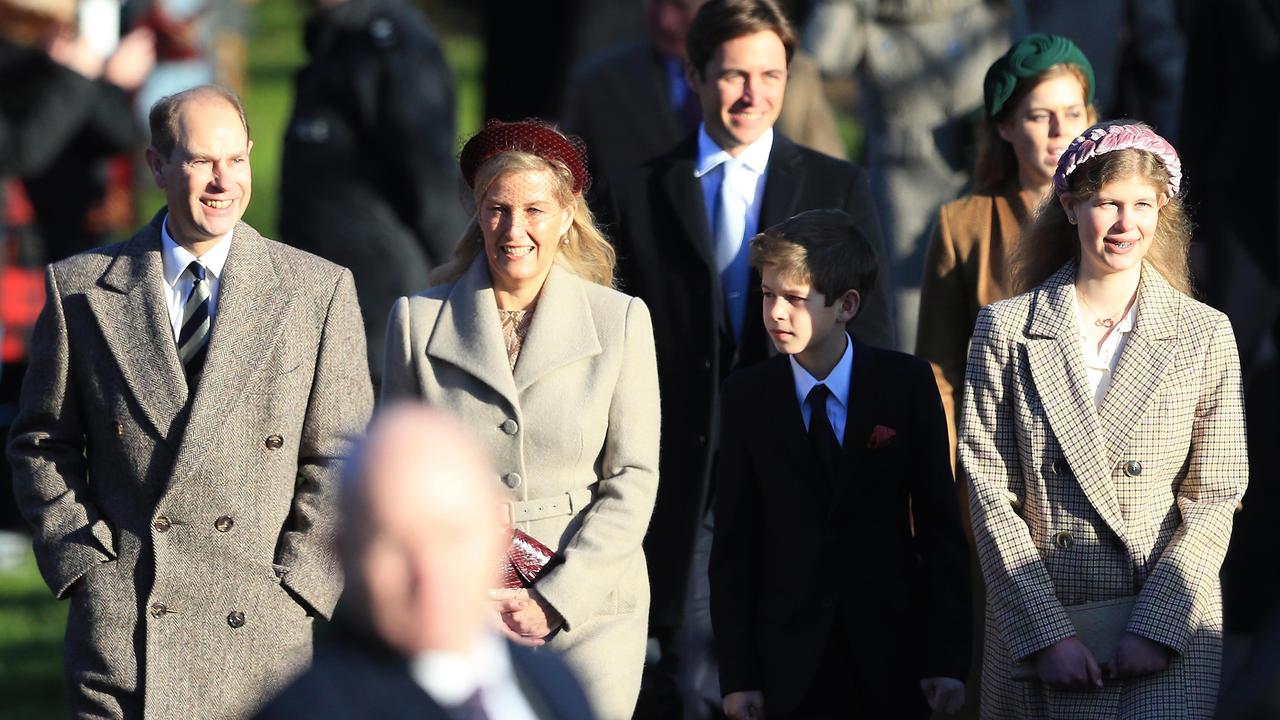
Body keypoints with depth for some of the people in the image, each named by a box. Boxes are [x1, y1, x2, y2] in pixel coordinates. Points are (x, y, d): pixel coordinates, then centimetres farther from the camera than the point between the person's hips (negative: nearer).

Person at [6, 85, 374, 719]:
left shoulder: (319, 291, 5)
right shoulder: (82, 288, 6)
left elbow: (339, 459, 4)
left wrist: (294, 584, -4)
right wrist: (84, 563, 1)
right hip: (121, 624, 0)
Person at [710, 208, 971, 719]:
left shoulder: (906, 384, -1)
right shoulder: (747, 398, 1)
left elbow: (939, 524, -1)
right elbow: (733, 543, 0)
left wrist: (947, 657, -6)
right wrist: (737, 674, -5)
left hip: (890, 656, 0)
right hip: (790, 666, 1)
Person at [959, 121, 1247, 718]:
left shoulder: (1205, 334, 3)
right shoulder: (1006, 330, 3)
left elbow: (1212, 500, 1)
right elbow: (990, 493, -1)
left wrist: (1158, 625, -10)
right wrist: (1046, 633, -9)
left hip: (1168, 625, 0)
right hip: (1035, 618, 1)